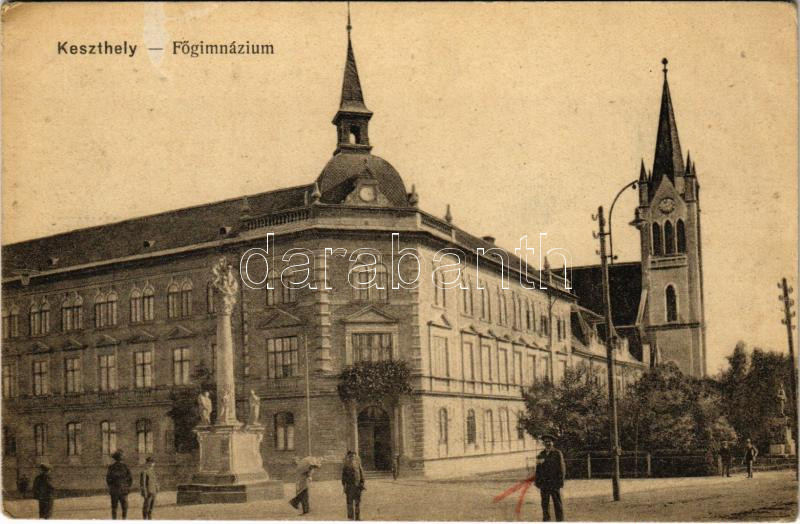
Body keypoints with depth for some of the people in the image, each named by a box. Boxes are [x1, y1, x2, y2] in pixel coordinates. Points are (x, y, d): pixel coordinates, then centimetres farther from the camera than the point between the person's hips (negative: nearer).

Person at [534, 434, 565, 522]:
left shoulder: (557, 454, -1)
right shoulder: (541, 455, 11)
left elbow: (561, 468, -3)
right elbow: (538, 469, 13)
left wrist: (560, 482, -10)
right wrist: (537, 482, 7)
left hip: (554, 484, -4)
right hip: (544, 484, 4)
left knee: (557, 504, 0)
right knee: (544, 504, 7)